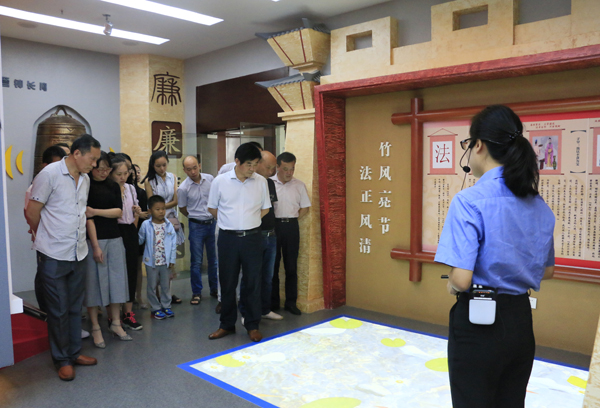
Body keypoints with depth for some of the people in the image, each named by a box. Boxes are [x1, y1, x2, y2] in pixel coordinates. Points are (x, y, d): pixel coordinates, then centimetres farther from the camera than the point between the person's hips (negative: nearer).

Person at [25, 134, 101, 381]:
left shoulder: (85, 179, 9)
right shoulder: (50, 174, -13)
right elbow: (32, 213, -7)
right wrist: (45, 237, 6)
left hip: (78, 254, 6)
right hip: (53, 256, -6)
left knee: (75, 308, 16)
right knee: (59, 310, 5)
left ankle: (74, 352, 30)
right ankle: (62, 359, 20)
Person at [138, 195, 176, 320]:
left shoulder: (169, 225, -1)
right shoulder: (146, 225, -6)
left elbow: (173, 243, 1)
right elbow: (140, 240, 6)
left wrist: (172, 259, 0)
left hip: (165, 261, 2)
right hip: (151, 261, -1)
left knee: (166, 285, 12)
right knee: (152, 286, 8)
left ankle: (166, 306, 26)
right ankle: (155, 308, 20)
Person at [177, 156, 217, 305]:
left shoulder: (210, 179, -3)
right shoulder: (183, 188, -10)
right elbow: (182, 209, 5)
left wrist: (215, 216, 9)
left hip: (213, 223, 3)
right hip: (196, 226, -3)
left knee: (214, 259, 12)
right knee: (196, 261, 3)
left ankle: (215, 289, 26)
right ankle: (196, 292, 17)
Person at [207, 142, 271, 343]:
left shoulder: (261, 182, 0)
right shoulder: (220, 181, -3)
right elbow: (212, 208, 8)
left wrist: (250, 222, 5)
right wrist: (230, 221, 6)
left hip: (252, 237, 1)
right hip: (228, 238, 0)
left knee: (253, 282, 6)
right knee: (227, 283, 9)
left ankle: (253, 325, 20)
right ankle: (227, 324, 25)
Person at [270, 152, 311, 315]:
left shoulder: (299, 185, 5)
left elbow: (305, 207, 9)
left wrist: (291, 218, 1)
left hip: (291, 227, 2)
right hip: (273, 226, -1)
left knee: (291, 266, 6)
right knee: (272, 265, 5)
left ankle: (291, 302, 16)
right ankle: (273, 302, 16)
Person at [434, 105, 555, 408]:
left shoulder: (470, 201, -20)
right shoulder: (539, 204, 3)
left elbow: (461, 279, -24)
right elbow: (546, 271, 14)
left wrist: (451, 286, -4)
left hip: (477, 324, -6)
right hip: (521, 320, 7)